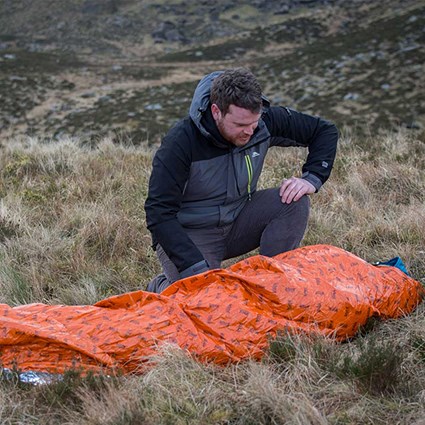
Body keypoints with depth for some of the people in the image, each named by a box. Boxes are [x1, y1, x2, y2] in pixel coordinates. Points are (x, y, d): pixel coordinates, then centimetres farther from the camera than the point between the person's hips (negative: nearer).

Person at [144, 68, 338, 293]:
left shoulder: (265, 121, -13)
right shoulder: (181, 141, -26)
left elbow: (325, 131, 1)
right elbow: (159, 214, -27)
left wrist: (312, 179, -16)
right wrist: (197, 268, -36)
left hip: (237, 222, 5)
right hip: (188, 232, -4)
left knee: (294, 201, -20)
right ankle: (162, 287, 7)